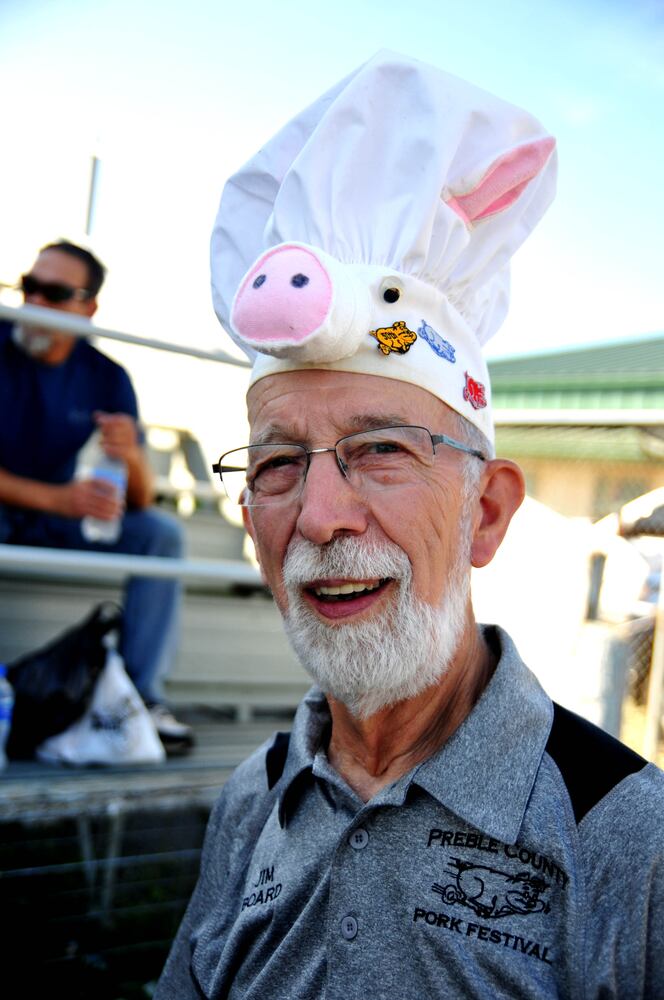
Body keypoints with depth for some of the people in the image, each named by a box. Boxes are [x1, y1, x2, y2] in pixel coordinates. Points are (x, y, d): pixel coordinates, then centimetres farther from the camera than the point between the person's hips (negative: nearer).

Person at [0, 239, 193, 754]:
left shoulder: (107, 378, -3)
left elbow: (141, 501, -4)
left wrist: (133, 457, -28)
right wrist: (58, 499, -29)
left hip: (60, 519, 5)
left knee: (160, 531, -14)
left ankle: (142, 695, -17)